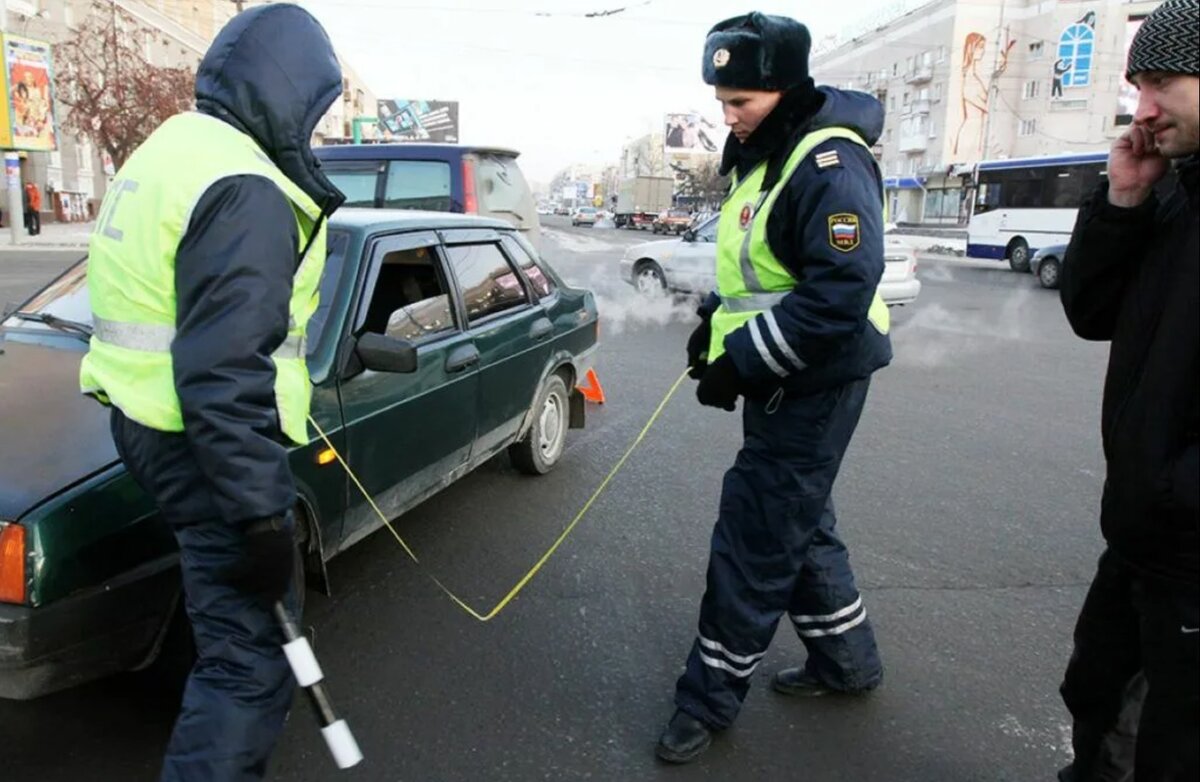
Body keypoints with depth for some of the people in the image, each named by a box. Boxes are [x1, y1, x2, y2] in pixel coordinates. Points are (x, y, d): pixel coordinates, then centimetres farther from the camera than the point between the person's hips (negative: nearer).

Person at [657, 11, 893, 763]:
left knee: (754, 540, -2)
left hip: (813, 385, -10)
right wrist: (715, 321, 8)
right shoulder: (764, 156, 12)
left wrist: (742, 363, -23)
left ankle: (712, 696, 14)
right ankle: (847, 658, 38)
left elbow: (840, 295, -27)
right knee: (799, 523, 19)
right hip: (778, 378, 10)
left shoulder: (829, 164, -19)